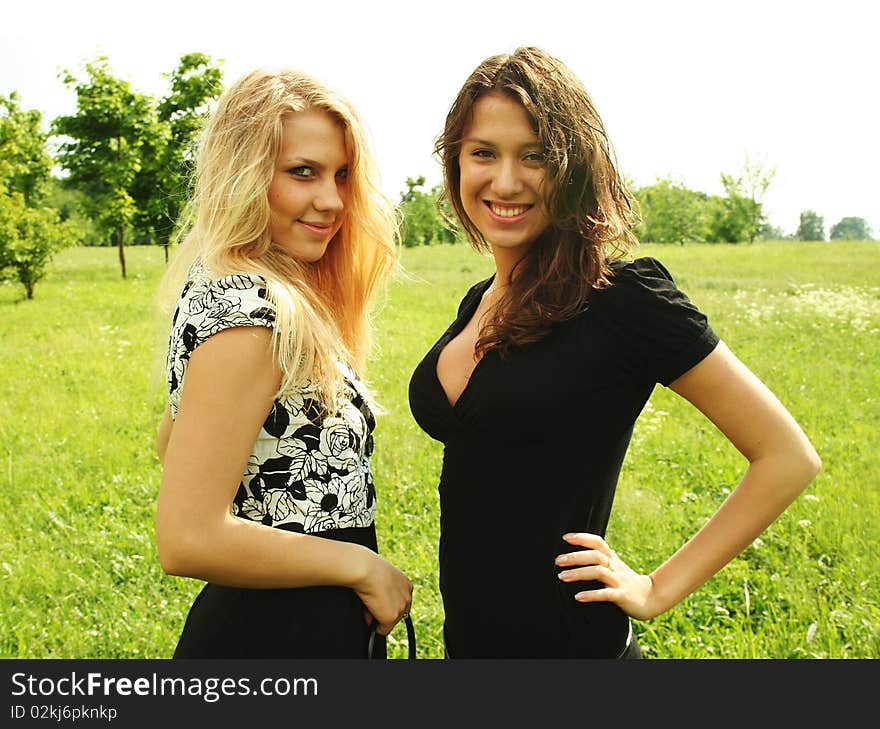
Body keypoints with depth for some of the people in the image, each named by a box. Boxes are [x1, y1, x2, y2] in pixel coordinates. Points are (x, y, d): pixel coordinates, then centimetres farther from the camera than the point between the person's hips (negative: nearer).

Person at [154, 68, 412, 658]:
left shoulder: (217, 286, 3)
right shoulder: (246, 317, -25)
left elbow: (175, 444, 16)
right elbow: (189, 539, -28)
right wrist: (363, 567, -19)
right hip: (281, 642, -9)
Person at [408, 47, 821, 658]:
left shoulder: (622, 298, -16)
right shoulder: (480, 304, 4)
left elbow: (789, 457, -13)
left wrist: (659, 589, -12)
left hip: (568, 642, -7)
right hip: (468, 638, 7)